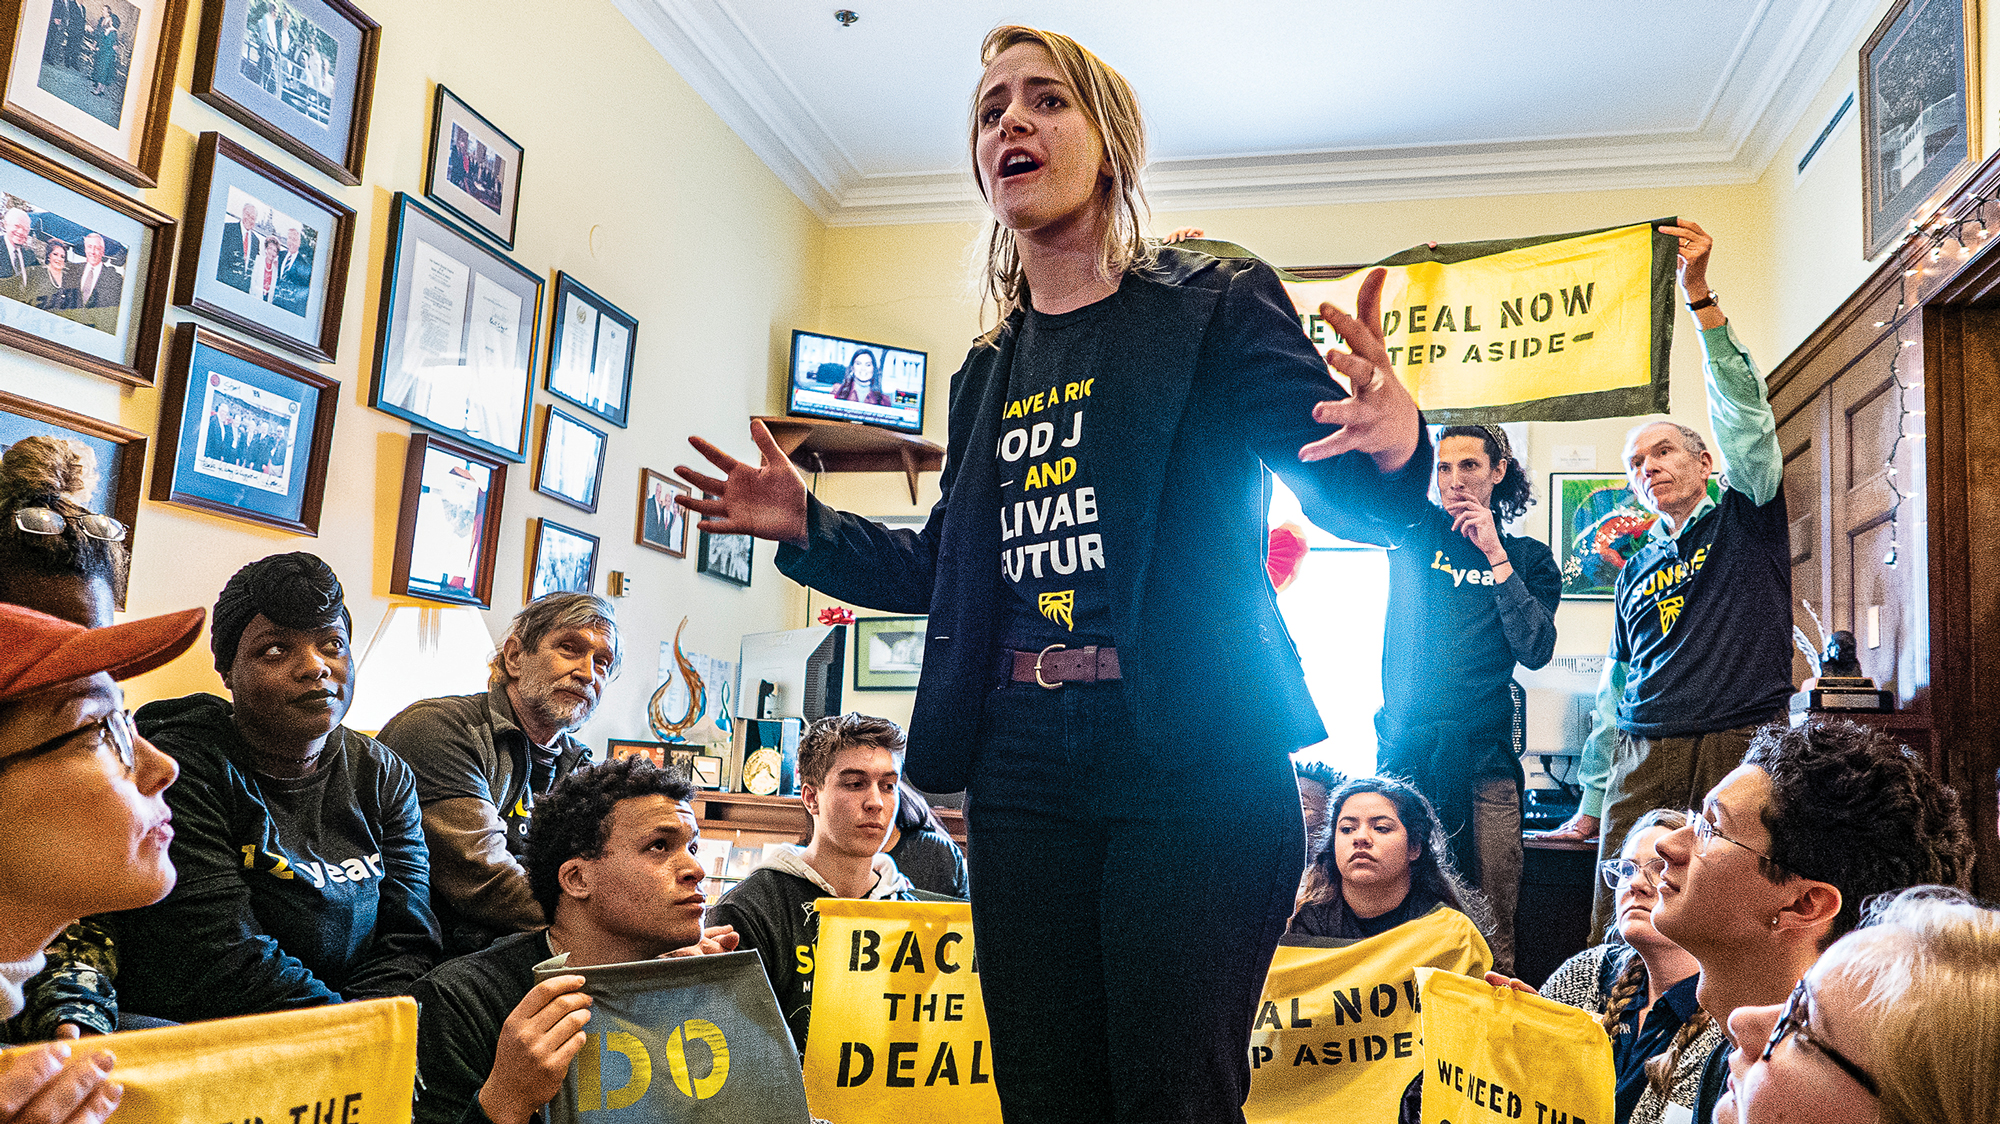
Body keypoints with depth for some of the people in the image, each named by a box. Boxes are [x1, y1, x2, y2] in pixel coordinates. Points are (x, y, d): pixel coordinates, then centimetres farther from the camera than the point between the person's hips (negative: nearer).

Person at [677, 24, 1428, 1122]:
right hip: (1023, 767, 5)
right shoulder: (987, 373, 17)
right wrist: (805, 527, 12)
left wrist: (1392, 446, -29)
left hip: (1192, 756, -5)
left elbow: (1336, 481, -6)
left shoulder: (1217, 304, 1)